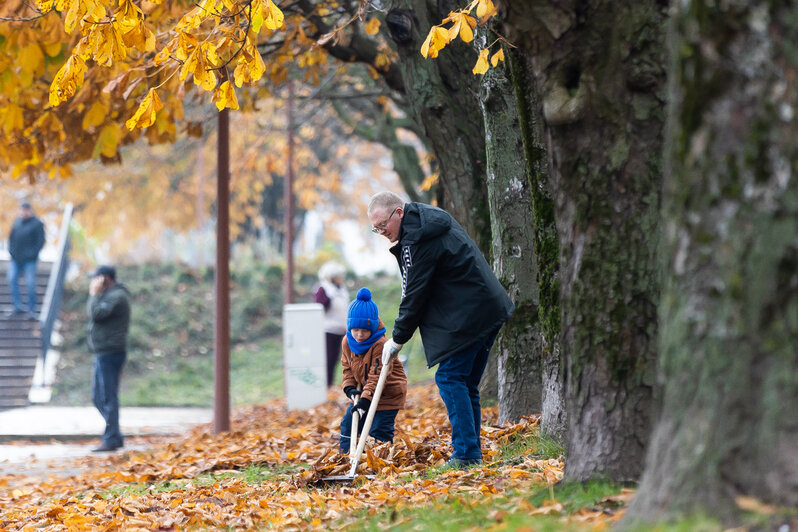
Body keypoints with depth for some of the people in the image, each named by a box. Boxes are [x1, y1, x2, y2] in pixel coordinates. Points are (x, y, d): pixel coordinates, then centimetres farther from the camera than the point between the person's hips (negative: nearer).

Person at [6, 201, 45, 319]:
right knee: (12, 280, -1)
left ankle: (31, 310, 3)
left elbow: (40, 241, -8)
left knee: (30, 284, -5)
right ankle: (18, 307, 8)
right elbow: (11, 237, 17)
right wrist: (11, 251, 3)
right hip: (15, 259, 5)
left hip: (29, 260, -5)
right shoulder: (17, 222, 10)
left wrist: (32, 254, -15)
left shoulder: (37, 224, -5)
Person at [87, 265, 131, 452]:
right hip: (103, 353, 11)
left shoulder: (117, 296, -13)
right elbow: (93, 313, 20)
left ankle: (111, 439, -7)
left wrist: (94, 294, -12)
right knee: (98, 397, 14)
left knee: (108, 397, -9)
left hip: (110, 352, -11)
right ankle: (115, 436, 18)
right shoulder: (109, 295, 20)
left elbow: (96, 314, -21)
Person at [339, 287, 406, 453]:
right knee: (348, 424, 9)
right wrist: (350, 388, -10)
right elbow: (347, 367, 7)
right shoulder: (347, 343, -5)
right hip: (363, 392, 7)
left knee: (379, 431, -8)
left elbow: (377, 375, -29)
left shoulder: (380, 345, -27)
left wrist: (366, 398, -36)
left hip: (387, 394, -7)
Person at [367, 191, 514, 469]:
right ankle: (473, 453, 12)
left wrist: (397, 339, -4)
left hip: (467, 316, -10)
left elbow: (415, 295, -14)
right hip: (489, 309, 10)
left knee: (450, 378, -10)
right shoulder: (432, 219, 15)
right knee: (466, 383, 12)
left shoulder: (417, 241, -17)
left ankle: (465, 453, -14)